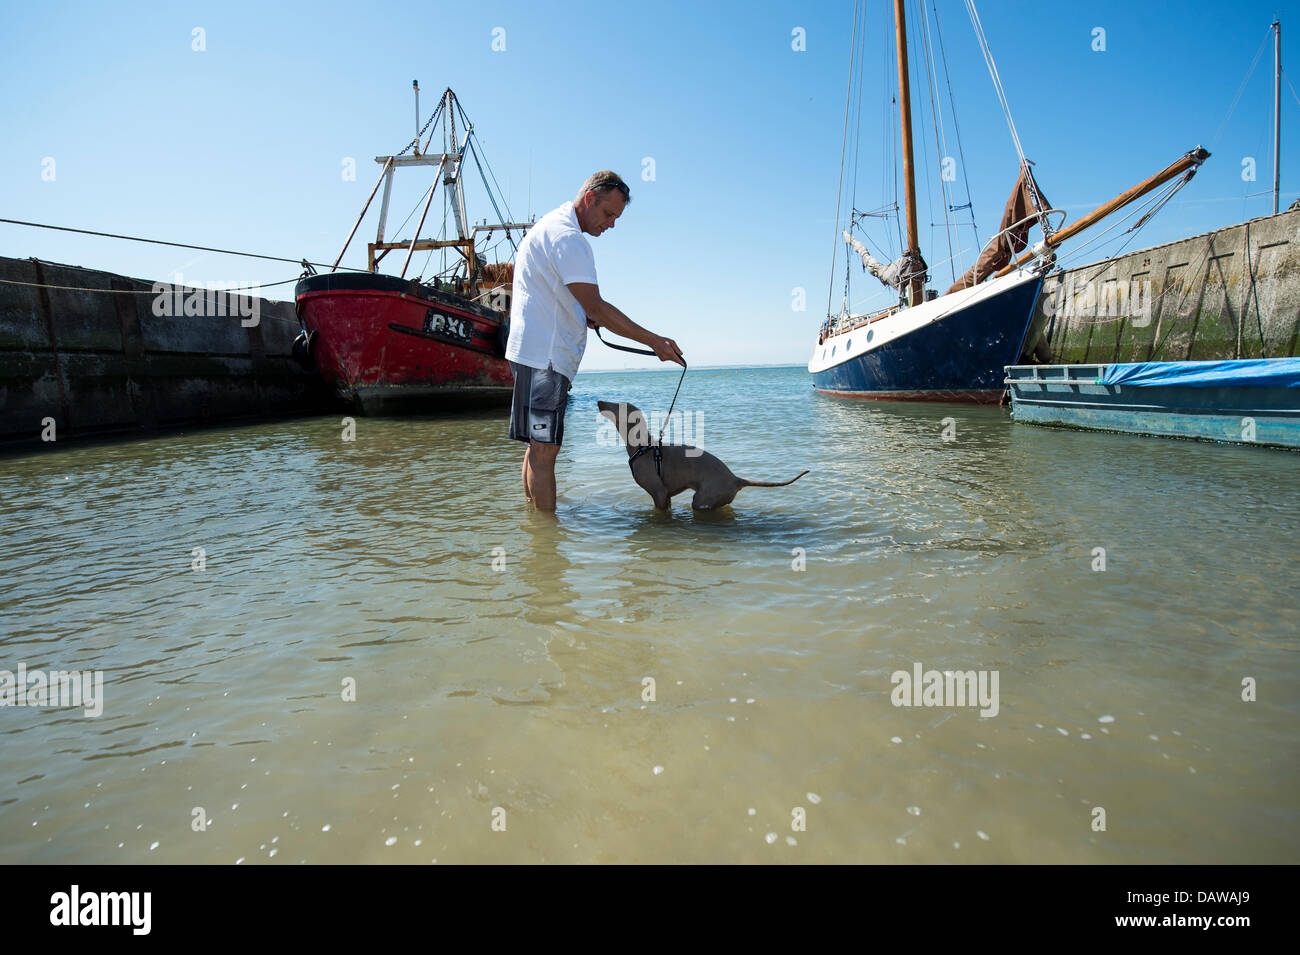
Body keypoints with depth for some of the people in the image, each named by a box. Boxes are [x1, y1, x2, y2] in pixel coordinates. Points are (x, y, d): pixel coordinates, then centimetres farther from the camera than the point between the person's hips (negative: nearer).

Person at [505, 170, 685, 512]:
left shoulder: (551, 225, 20)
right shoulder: (567, 236, -14)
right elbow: (596, 307, -19)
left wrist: (582, 315, 10)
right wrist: (654, 341, -17)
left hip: (540, 352, 11)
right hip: (545, 355, -11)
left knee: (540, 445, 14)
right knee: (544, 448, -10)